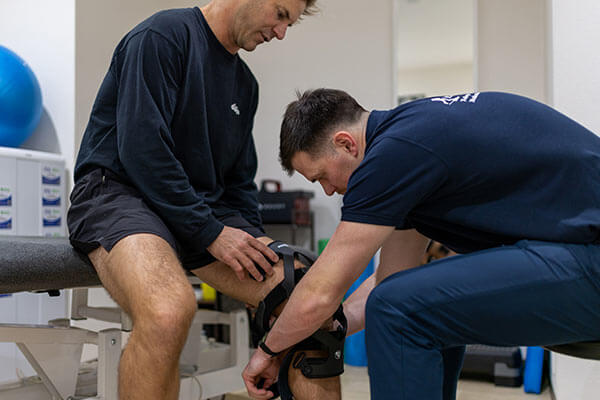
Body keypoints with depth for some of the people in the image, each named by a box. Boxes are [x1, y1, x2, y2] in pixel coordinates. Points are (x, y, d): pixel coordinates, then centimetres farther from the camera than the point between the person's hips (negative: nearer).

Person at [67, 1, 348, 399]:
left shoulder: (245, 83, 17)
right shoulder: (163, 35, -7)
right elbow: (141, 148, -17)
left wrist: (253, 241, 2)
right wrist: (210, 234, -17)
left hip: (206, 209, 7)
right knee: (169, 310, -38)